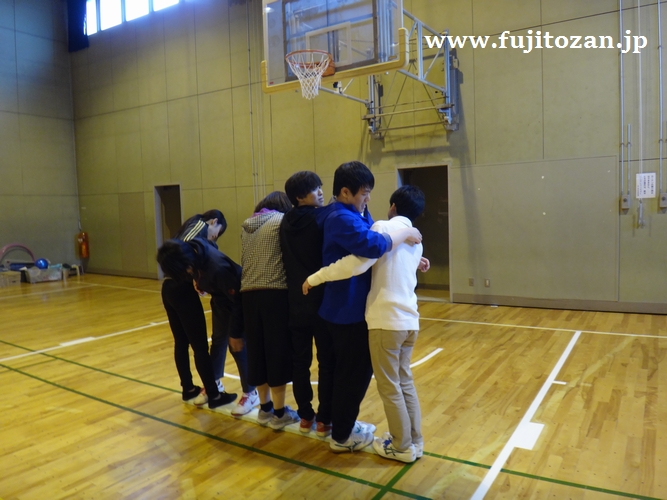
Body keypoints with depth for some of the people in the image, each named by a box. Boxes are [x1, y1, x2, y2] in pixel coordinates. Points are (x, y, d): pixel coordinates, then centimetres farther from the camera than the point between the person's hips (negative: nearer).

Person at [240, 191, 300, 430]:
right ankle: (280, 412, 11)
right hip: (276, 293, -6)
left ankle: (265, 408, 23)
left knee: (256, 350, 11)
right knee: (278, 350, 2)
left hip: (249, 294, 6)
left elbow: (244, 262, 17)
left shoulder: (247, 226, 16)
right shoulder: (282, 220, -2)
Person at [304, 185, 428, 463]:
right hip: (409, 320, 8)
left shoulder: (384, 227, -9)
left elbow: (357, 263, -22)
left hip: (387, 320, -8)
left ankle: (402, 446, 19)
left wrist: (315, 277, -16)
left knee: (389, 386, 7)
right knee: (405, 381, 20)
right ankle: (414, 440, 30)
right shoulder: (415, 239, 14)